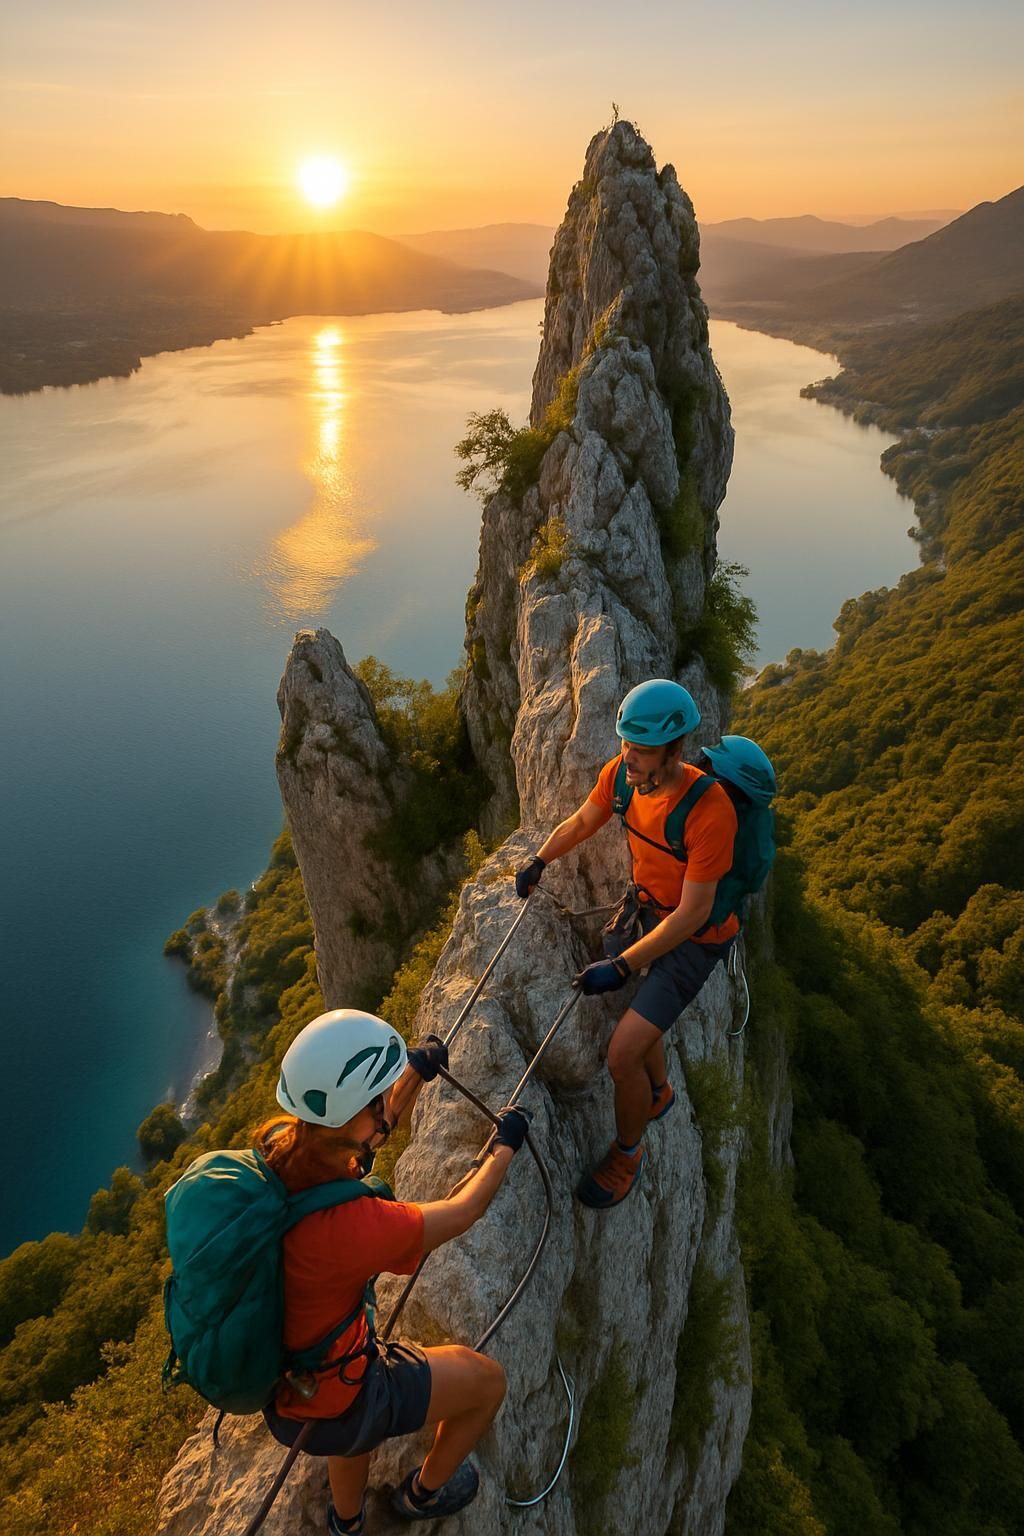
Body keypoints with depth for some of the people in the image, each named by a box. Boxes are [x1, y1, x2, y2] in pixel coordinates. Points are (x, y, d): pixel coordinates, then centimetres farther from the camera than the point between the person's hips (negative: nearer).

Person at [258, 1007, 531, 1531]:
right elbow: (463, 1212, -21)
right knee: (487, 1379, 16)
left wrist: (415, 1072, 10)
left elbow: (364, 1131, 3)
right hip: (334, 1407, -6)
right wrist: (506, 1144, -4)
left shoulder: (278, 1145, -21)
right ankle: (424, 1492, 43)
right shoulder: (347, 1226, -41)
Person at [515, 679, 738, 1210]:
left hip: (695, 937, -7)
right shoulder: (620, 774, -15)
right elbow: (582, 822, 8)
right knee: (640, 1024, 25)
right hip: (649, 911, 7)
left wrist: (622, 967, -29)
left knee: (623, 1054, -12)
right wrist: (539, 861, -3)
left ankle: (627, 1152, 17)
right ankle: (659, 1093, 58)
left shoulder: (708, 808, -35)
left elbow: (693, 913, -30)